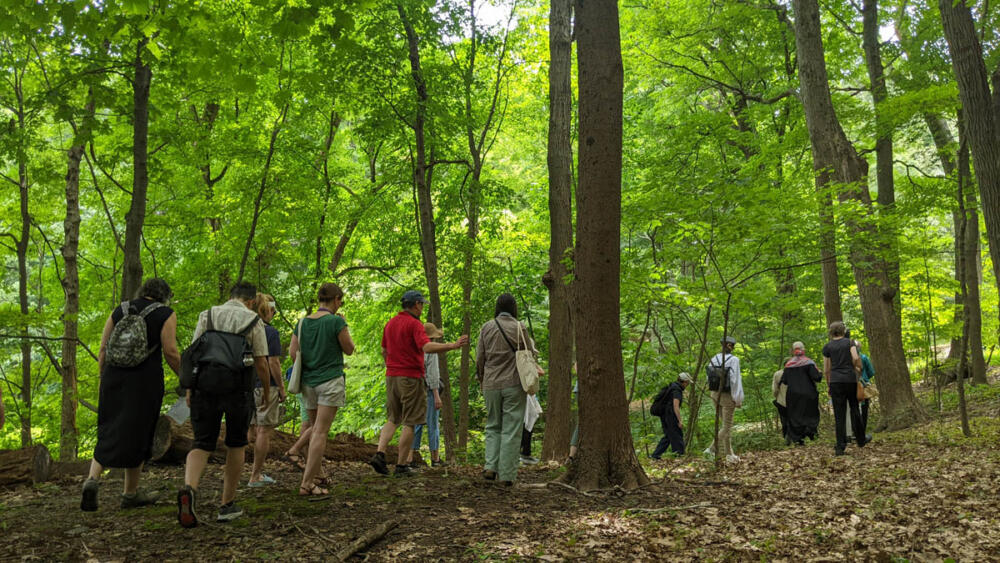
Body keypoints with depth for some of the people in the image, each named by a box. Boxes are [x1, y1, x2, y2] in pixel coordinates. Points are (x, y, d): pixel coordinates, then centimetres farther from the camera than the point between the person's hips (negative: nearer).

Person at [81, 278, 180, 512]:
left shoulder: (119, 311, 12)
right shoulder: (166, 314, -1)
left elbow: (103, 350, 8)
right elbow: (170, 352, -9)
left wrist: (103, 379, 13)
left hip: (114, 377, 4)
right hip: (145, 379, -4)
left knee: (110, 433, 13)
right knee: (137, 435, 6)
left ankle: (93, 478, -8)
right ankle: (131, 493, 16)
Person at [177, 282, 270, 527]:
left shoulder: (207, 316, 8)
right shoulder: (254, 321, 2)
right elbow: (261, 364, -1)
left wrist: (189, 389, 7)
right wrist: (267, 392, 14)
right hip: (238, 389, -2)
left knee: (202, 444, 5)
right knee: (235, 445, 15)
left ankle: (189, 488, -24)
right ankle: (227, 505, 18)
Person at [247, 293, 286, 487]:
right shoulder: (271, 332, -13)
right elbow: (273, 363, -16)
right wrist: (282, 387, -8)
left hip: (249, 385, 7)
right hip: (266, 386, -7)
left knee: (260, 430, 16)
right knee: (265, 431, 0)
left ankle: (258, 472, 21)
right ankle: (255, 476, 3)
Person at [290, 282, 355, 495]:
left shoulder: (303, 322, 6)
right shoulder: (336, 321, -10)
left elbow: (292, 352, 5)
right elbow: (349, 349, -2)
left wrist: (307, 367, 16)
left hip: (308, 382, 6)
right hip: (330, 381, -6)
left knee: (315, 428, 19)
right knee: (321, 432, -7)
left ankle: (316, 474, 27)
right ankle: (307, 483, -10)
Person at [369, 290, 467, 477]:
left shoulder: (390, 323, 12)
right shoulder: (414, 324, -11)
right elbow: (427, 347, -26)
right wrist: (452, 345, -29)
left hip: (391, 377, 7)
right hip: (411, 377, -7)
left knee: (393, 419, 15)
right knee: (410, 423, 1)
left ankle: (380, 454, -4)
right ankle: (401, 466, 2)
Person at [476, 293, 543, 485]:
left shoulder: (486, 328, 3)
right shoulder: (519, 328, -6)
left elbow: (479, 358, 6)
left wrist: (481, 380, 18)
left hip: (491, 385, 3)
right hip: (514, 383, -3)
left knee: (493, 426, 15)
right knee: (511, 430, 1)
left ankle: (490, 466, 2)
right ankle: (507, 474, 0)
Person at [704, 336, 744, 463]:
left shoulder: (714, 359, 1)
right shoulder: (733, 360, -15)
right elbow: (735, 380, -15)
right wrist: (738, 399, -8)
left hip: (715, 394, 6)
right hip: (728, 395, -6)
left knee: (726, 424, 16)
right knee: (726, 426, 6)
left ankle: (729, 454, 17)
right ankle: (712, 449, 2)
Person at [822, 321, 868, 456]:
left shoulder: (827, 347, 6)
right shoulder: (848, 342, 4)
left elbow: (826, 370, 6)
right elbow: (856, 358, -11)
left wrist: (828, 385, 16)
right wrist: (858, 368, 8)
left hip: (836, 381, 0)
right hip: (851, 379, 0)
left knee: (839, 414, -1)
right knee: (854, 409, 16)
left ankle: (840, 447, -5)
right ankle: (861, 440, 29)